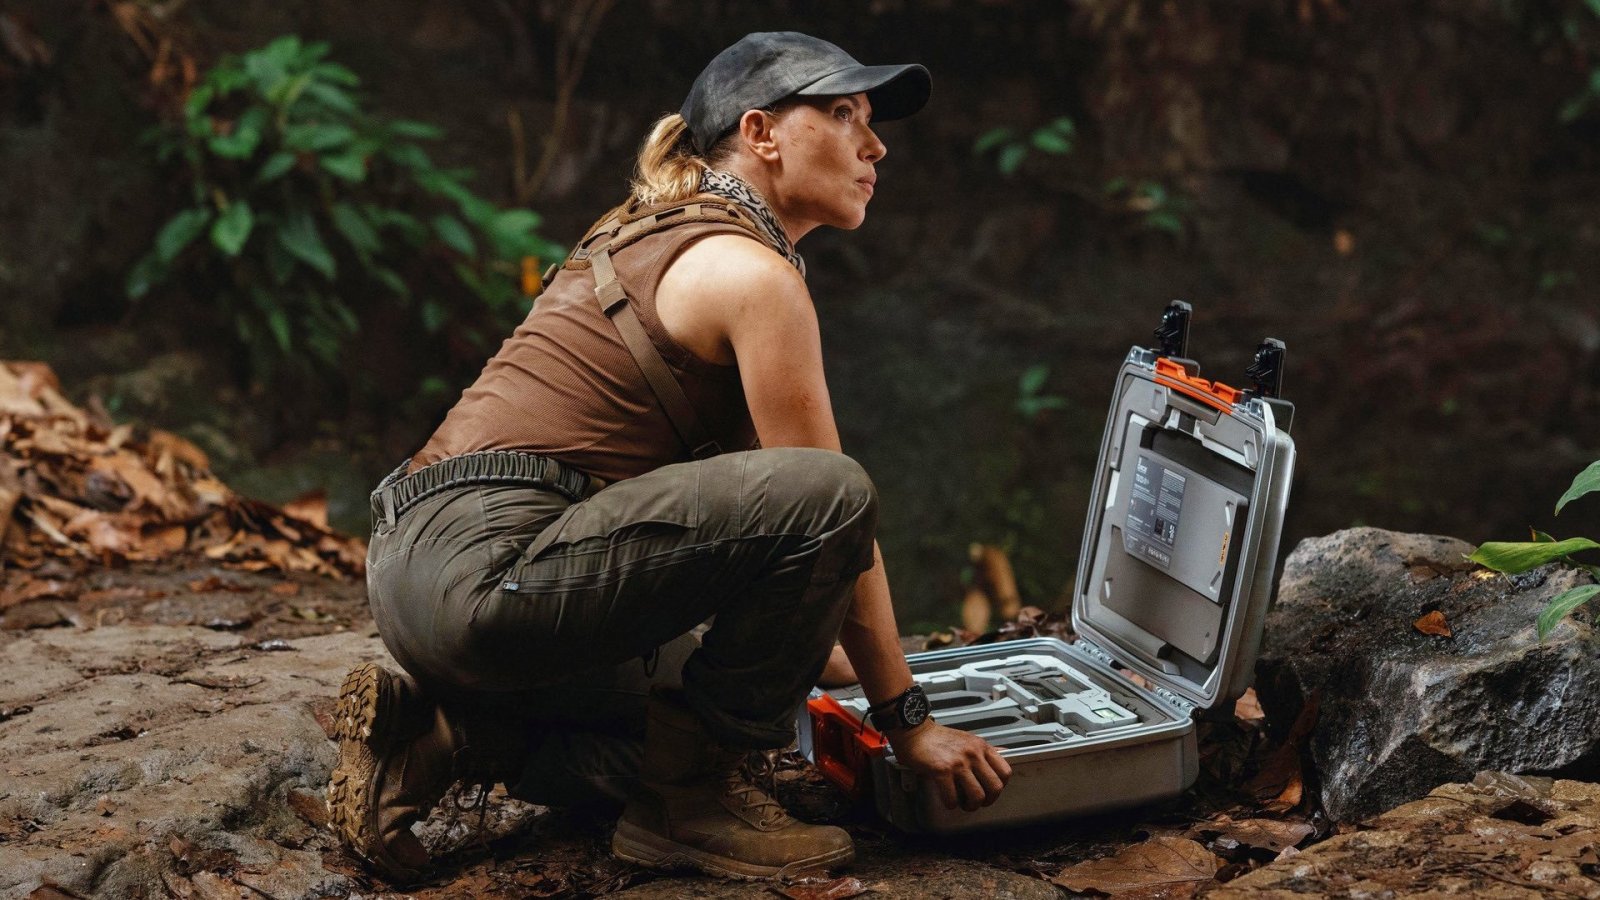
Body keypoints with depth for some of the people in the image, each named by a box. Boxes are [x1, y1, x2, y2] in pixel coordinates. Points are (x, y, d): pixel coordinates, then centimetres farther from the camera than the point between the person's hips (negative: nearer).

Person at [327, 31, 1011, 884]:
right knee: (828, 496, -20)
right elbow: (829, 511, -7)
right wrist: (905, 718, 0)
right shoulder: (748, 272, -8)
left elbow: (736, 490, 29)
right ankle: (692, 796, -6)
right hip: (488, 565, -10)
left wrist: (803, 650, 33)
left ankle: (434, 735, 12)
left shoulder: (657, 244, 22)